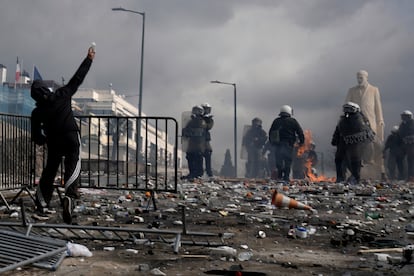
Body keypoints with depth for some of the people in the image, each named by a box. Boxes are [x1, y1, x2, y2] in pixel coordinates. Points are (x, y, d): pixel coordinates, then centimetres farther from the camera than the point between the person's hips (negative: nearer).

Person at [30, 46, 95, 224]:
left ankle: (42, 202, 24)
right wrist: (89, 59, 5)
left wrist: (44, 140, 26)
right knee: (73, 167, -7)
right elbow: (78, 78, -2)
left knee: (49, 170, 20)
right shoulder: (62, 95, -6)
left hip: (53, 143, 3)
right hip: (71, 139, -3)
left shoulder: (37, 113, 0)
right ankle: (70, 196, -34)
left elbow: (38, 138, 4)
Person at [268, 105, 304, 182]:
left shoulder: (276, 121, 11)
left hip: (277, 144, 4)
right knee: (288, 161, -1)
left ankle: (279, 176, 8)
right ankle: (286, 177, -7)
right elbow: (300, 132, -1)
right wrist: (302, 141, 8)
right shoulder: (292, 121, -2)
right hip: (288, 145, -4)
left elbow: (270, 132, 15)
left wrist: (272, 142, 21)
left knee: (278, 161, 12)